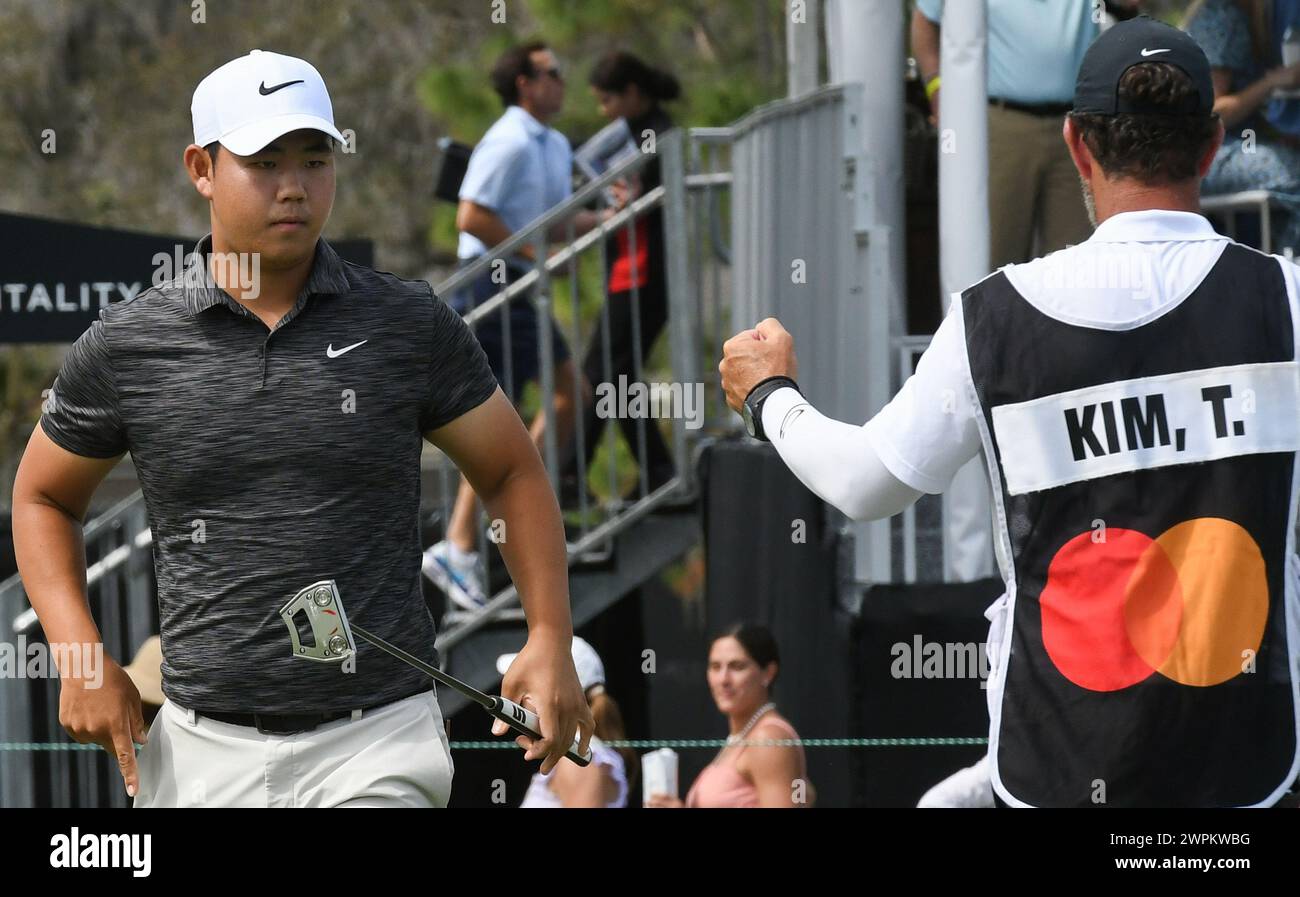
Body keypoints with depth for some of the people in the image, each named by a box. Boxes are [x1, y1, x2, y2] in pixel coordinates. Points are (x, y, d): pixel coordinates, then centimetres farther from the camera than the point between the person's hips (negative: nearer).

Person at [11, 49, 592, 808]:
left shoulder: (412, 326, 1)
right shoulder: (126, 347, 2)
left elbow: (513, 471, 12)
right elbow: (43, 497, 16)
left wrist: (551, 640, 0)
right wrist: (82, 656, 2)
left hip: (377, 750, -2)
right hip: (202, 749, 2)